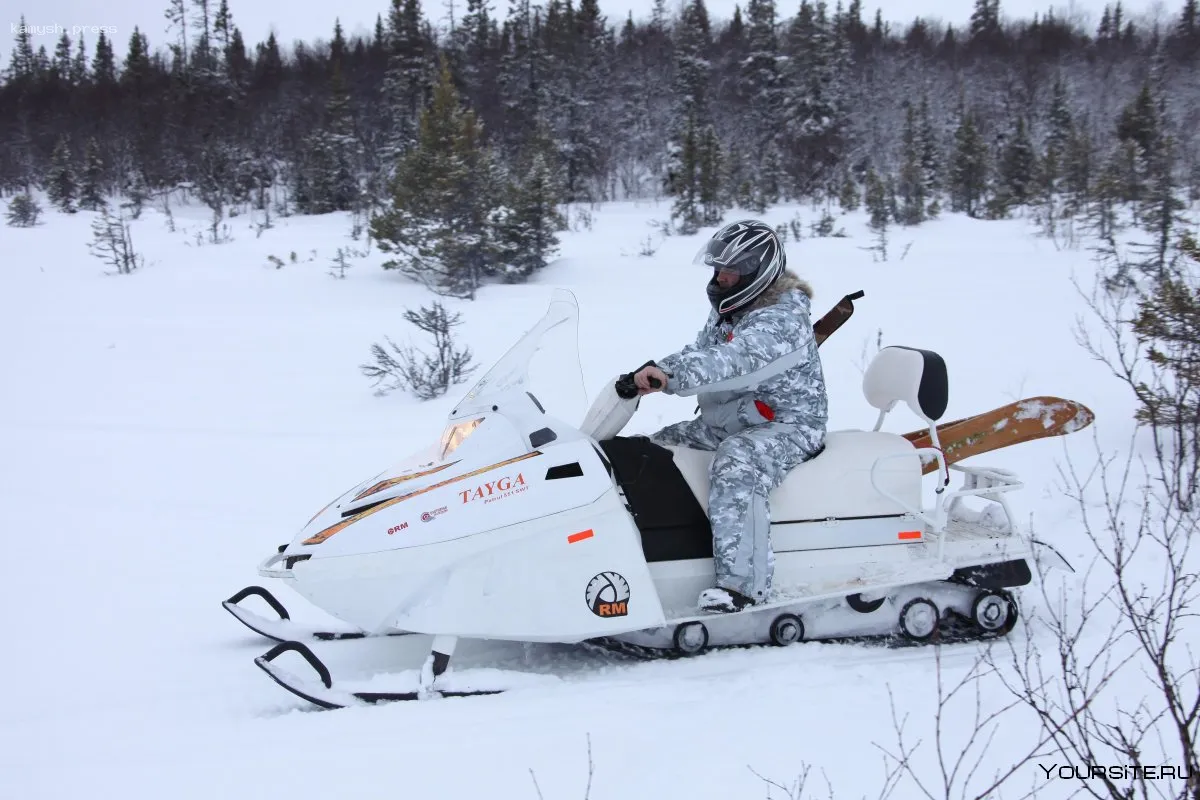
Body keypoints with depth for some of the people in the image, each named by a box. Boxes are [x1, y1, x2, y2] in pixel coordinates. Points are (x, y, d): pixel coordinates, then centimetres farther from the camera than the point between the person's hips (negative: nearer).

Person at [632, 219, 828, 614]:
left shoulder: (783, 318, -18)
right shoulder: (727, 311, 13)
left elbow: (733, 361, -34)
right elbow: (700, 355, 13)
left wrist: (668, 373, -46)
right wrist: (653, 375, -9)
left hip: (788, 424, -10)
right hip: (729, 422, 10)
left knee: (736, 466, -39)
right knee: (655, 450, 5)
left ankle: (742, 583, -44)